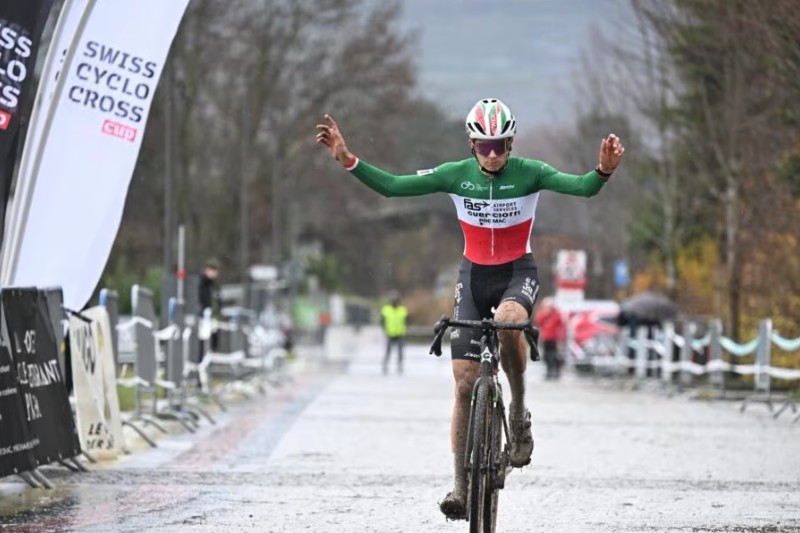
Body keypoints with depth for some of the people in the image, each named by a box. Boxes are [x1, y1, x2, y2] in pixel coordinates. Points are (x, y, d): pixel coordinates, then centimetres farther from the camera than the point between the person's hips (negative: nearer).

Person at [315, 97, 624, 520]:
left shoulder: (528, 173, -15)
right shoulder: (456, 175, -9)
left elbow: (583, 187, -28)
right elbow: (392, 186, -11)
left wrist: (604, 170, -50)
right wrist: (348, 161, -23)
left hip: (518, 273, -2)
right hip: (474, 275, 2)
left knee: (508, 320, -38)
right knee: (465, 382, -4)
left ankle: (519, 414, -15)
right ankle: (461, 484, 4)